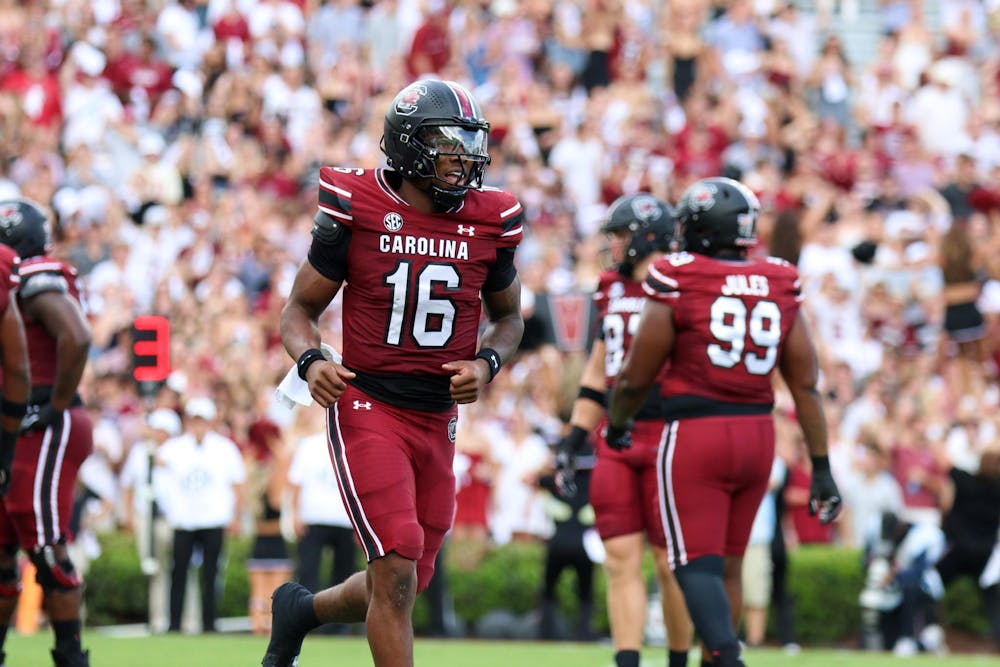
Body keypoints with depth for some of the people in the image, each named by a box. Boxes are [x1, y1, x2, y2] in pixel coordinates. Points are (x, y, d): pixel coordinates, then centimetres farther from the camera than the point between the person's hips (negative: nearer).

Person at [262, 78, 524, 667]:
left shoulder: (489, 223, 1)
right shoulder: (357, 211, -9)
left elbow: (509, 318, 16)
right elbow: (301, 309, 1)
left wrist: (487, 364, -6)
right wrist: (311, 362, -20)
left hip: (438, 418, 5)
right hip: (368, 406, -5)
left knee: (404, 584, 11)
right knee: (397, 572, -16)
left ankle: (301, 610, 39)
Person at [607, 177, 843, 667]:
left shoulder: (677, 287, -9)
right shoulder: (778, 291, 4)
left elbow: (635, 379, -2)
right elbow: (806, 386, 4)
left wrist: (616, 425, 19)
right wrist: (821, 467, 9)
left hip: (695, 436, -5)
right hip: (757, 435, 5)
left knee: (698, 565, -5)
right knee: (728, 564, 16)